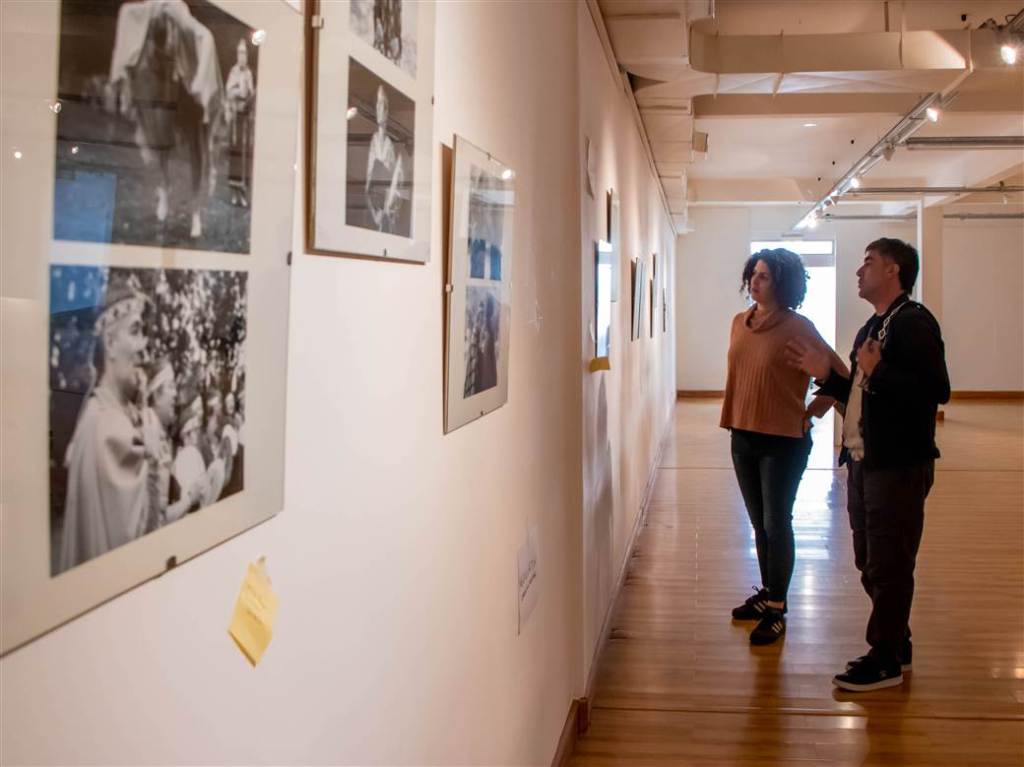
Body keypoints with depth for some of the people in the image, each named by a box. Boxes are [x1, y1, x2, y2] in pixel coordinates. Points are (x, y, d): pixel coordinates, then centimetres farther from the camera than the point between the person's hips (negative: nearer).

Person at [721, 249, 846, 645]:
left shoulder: (797, 328, -12)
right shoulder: (740, 322, 6)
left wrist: (810, 413, -4)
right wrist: (733, 417, 12)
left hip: (783, 441, -6)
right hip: (743, 436, 6)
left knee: (776, 524, 0)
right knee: (759, 523, 16)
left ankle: (776, 611, 9)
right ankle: (767, 592, 30)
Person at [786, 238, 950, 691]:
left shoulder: (914, 323, -14)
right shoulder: (872, 327, 17)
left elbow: (936, 390, -24)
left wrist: (878, 374, -29)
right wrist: (827, 375, 6)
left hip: (899, 465, -10)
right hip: (863, 462, 10)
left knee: (889, 566, -1)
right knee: (871, 563, 17)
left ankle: (885, 660, 10)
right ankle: (896, 643, 31)